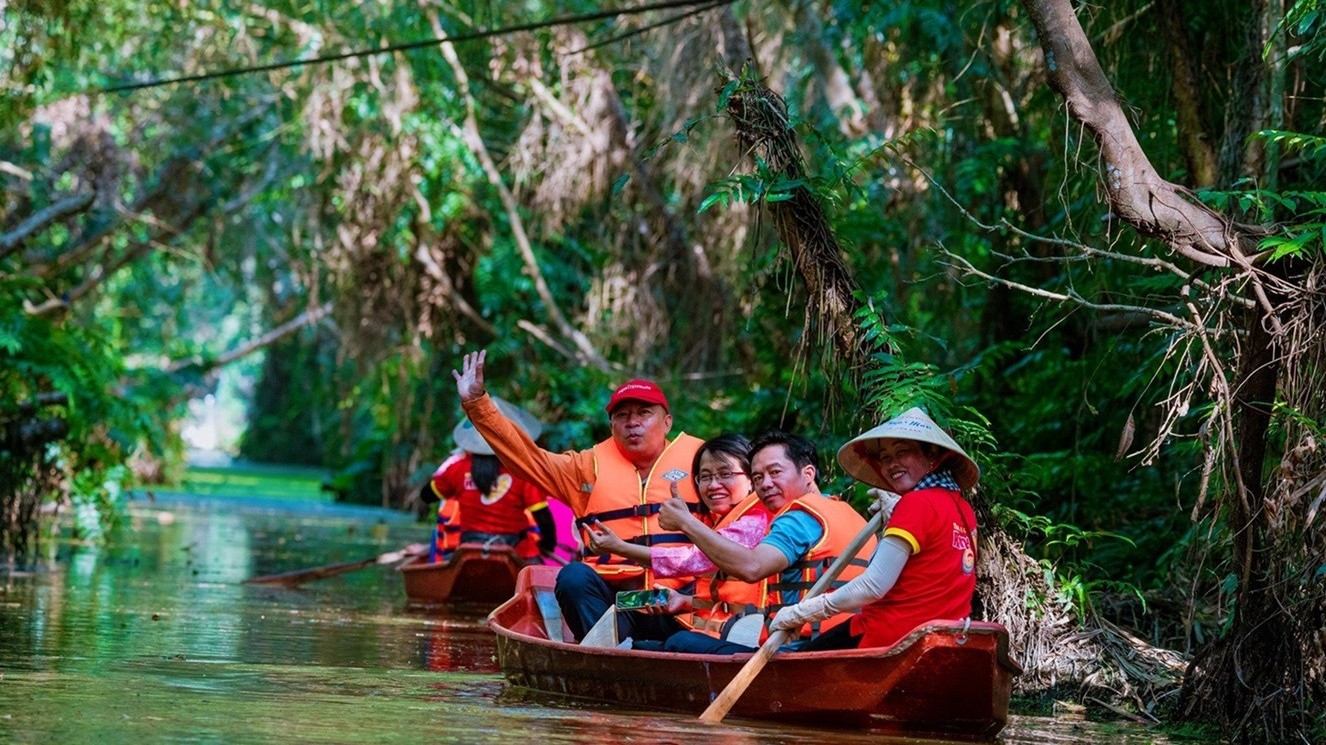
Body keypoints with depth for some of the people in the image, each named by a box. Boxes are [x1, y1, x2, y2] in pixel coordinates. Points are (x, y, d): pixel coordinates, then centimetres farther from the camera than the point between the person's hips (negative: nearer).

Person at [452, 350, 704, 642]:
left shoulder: (698, 456, 14)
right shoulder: (592, 466, 18)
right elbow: (528, 458, 12)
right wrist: (477, 403, 5)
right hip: (612, 601, 1)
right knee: (574, 577, -29)